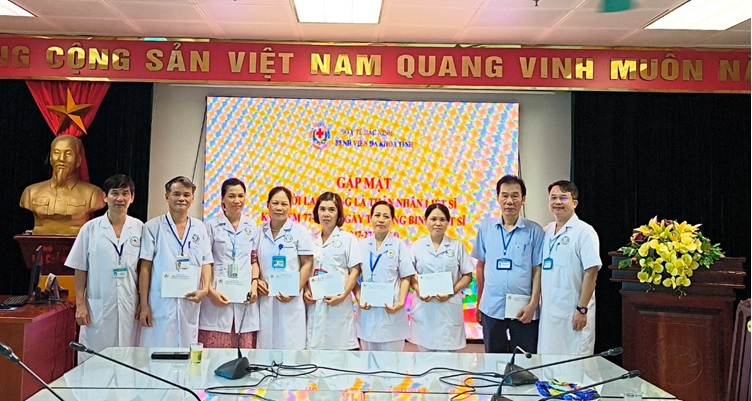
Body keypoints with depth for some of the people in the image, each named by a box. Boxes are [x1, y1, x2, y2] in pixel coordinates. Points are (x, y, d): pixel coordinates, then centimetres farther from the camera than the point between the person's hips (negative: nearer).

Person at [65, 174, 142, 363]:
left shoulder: (139, 228, 3)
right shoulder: (90, 228, 1)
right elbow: (80, 270, 3)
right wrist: (80, 304, -2)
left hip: (129, 308, 1)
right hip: (98, 307, 0)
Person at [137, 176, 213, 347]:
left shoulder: (200, 228, 10)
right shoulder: (153, 227, 1)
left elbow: (206, 263, 10)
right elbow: (145, 267, -1)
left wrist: (205, 289, -7)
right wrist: (144, 304, -5)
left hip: (190, 303, 3)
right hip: (160, 303, -3)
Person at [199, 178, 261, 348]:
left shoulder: (252, 227, 11)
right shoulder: (212, 226, 2)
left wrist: (254, 284, 1)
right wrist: (210, 291, -9)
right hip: (218, 295, -2)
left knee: (246, 349, 2)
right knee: (215, 349, -3)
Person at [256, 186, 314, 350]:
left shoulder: (299, 231, 0)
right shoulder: (259, 232, 8)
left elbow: (307, 264, -2)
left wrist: (296, 291, -11)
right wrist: (256, 281, -5)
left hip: (290, 299, -2)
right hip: (265, 298, 3)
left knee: (290, 345, 1)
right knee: (265, 344, 6)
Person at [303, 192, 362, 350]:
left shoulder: (348, 238, 1)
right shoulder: (311, 240, 11)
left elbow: (354, 271, -3)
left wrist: (343, 296, -14)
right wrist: (305, 291, -2)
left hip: (338, 304, -3)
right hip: (314, 303, 4)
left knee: (340, 345, -2)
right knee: (315, 344, 5)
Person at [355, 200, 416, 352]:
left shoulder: (399, 245, 1)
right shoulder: (361, 245, 5)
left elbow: (405, 278, 0)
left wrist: (401, 302, -13)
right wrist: (359, 299, -7)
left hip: (391, 309, -2)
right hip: (367, 308, 2)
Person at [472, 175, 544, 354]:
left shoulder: (534, 230, -5)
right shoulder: (486, 227, 2)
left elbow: (538, 270, -3)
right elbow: (480, 267, 8)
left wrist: (533, 304, -9)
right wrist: (479, 303, 10)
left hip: (522, 308, -2)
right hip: (491, 307, 2)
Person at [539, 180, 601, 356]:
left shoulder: (584, 231, -9)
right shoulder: (546, 232, 9)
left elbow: (591, 272, -14)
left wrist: (582, 309, -17)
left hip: (573, 311, -6)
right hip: (548, 310, 6)